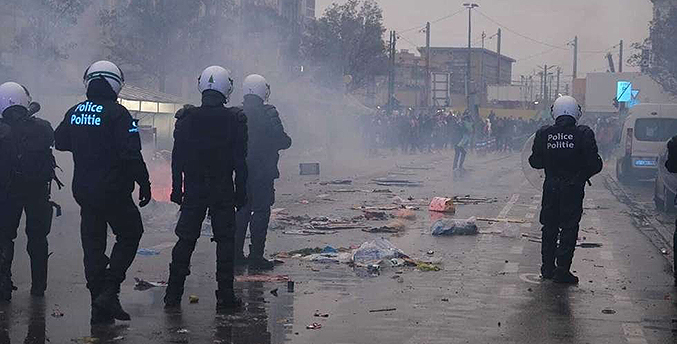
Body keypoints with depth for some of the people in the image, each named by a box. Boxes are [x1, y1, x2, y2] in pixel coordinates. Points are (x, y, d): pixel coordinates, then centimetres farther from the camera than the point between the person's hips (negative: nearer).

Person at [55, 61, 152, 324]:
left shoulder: (74, 112, 5)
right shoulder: (117, 114, -15)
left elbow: (60, 142, 20)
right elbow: (132, 154, -19)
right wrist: (144, 183, -11)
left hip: (83, 191, 6)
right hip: (114, 191, -6)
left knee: (93, 243, 11)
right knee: (129, 234, 10)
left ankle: (99, 308, 13)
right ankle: (109, 290, -6)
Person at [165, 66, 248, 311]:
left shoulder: (187, 118, -1)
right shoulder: (235, 119, -6)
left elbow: (177, 158, 2)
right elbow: (240, 161, -5)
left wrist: (177, 189, 9)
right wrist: (241, 192, 2)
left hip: (193, 189, 2)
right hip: (223, 190, -2)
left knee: (186, 239, 8)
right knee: (225, 240, 5)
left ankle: (173, 294, 9)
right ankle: (225, 296, 3)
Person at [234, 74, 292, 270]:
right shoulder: (268, 113, -12)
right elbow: (282, 140, -14)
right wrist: (287, 141, 7)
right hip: (263, 172, -6)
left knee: (241, 211, 15)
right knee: (261, 212, -1)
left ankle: (236, 254, 18)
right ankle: (256, 257, -1)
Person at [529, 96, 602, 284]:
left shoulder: (543, 134, -4)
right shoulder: (584, 134, -10)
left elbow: (535, 162, 2)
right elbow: (594, 164, -10)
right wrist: (583, 175, 9)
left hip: (551, 187, 3)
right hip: (573, 189, -3)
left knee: (549, 228, 15)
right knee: (569, 228, 4)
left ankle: (548, 267, 21)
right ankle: (562, 270, 2)